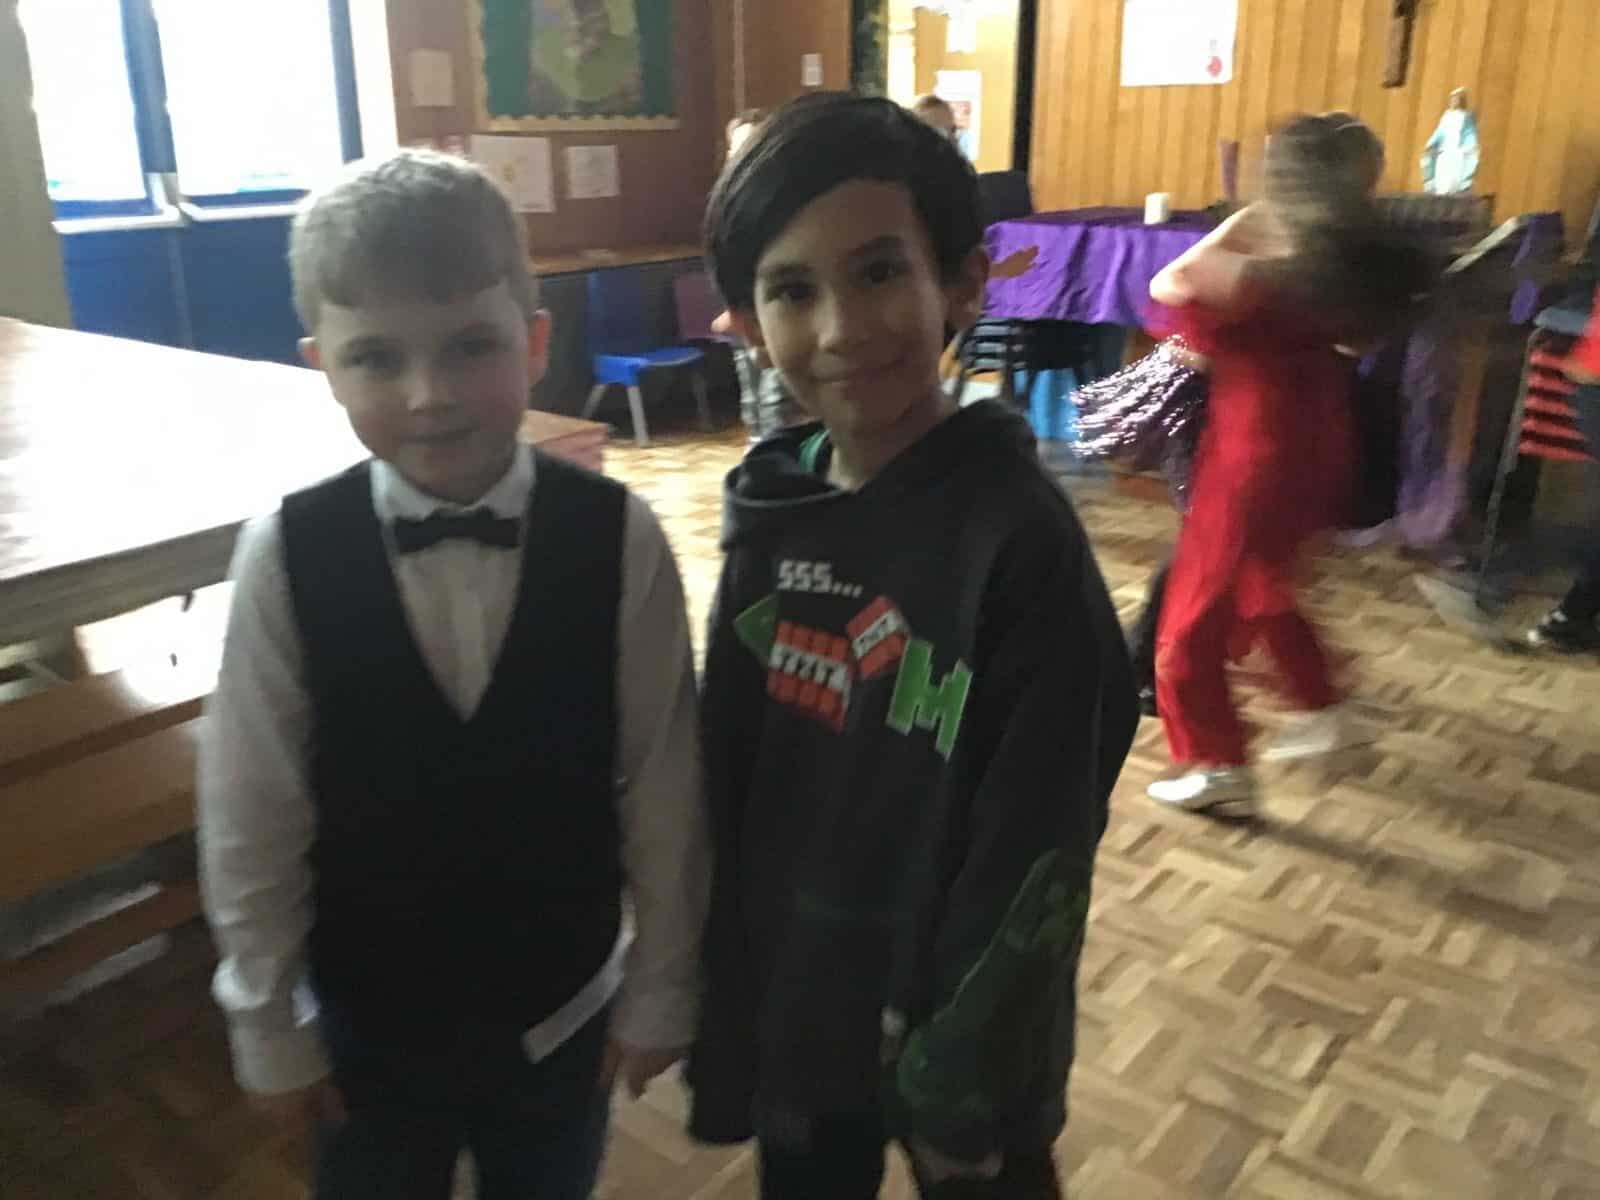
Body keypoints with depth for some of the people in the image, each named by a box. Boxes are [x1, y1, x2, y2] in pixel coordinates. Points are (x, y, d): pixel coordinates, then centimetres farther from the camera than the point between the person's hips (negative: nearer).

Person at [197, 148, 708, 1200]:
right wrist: (268, 1029, -1)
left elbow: (662, 788, -11)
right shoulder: (286, 556, -18)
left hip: (562, 1010, 0)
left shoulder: (618, 540, -18)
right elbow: (250, 818, -9)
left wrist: (660, 993, -3)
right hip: (367, 1023, 0)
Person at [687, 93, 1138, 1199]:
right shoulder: (772, 512, -7)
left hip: (947, 1030, -4)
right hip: (789, 1004, 5)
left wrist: (967, 1077, -11)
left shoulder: (1020, 540, -23)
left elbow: (1033, 861, -18)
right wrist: (722, 1003, 6)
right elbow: (725, 779, 1)